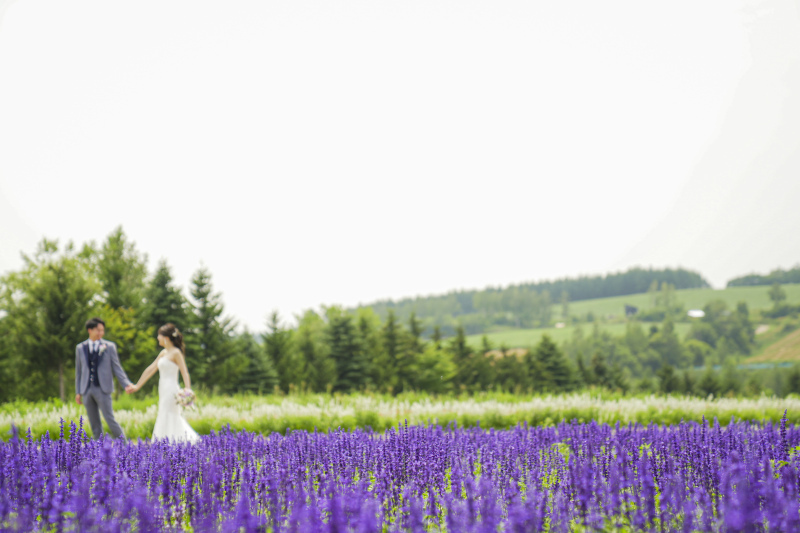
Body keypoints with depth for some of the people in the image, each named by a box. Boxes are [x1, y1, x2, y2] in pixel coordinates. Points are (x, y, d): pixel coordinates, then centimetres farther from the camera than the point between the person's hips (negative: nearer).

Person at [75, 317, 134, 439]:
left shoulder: (110, 347, 4)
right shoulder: (80, 348, 11)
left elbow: (116, 367, 2)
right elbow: (79, 371, 14)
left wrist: (127, 384, -11)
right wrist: (78, 392, 11)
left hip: (102, 389, -3)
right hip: (87, 389, 3)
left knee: (110, 419, -8)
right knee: (94, 424, 5)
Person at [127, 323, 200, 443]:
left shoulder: (176, 353, -9)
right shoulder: (164, 353, 15)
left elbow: (185, 373, -17)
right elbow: (150, 370, 20)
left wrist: (188, 391, -30)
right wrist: (137, 386, 22)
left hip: (171, 391, -9)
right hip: (164, 391, 9)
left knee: (167, 422, -8)